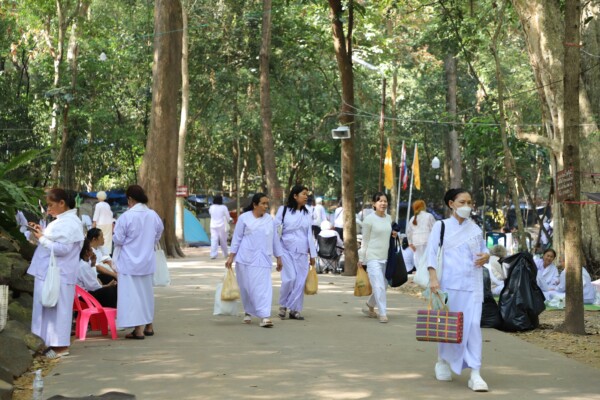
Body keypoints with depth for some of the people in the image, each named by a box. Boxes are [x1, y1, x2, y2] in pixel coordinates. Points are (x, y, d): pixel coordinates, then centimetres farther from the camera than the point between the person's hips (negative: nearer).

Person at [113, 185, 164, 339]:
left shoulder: (126, 217, -18)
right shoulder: (154, 215, 0)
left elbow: (118, 240, -14)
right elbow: (158, 236, 11)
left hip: (130, 262, -6)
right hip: (147, 261, 6)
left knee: (133, 293, -1)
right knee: (146, 292, 18)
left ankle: (139, 329, -3)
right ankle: (148, 325, 27)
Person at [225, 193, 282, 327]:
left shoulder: (270, 219, 9)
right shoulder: (244, 218, 0)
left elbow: (274, 239, 15)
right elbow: (237, 238, 2)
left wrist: (278, 257, 15)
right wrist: (231, 256, -2)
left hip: (263, 259, 2)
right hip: (246, 258, -2)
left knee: (263, 286, -9)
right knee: (246, 287, 5)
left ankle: (264, 316, -13)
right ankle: (248, 312, 25)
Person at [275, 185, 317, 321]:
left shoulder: (307, 214, 12)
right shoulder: (283, 210, 2)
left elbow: (310, 234, 13)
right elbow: (275, 229, 1)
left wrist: (312, 254, 10)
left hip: (302, 251, 3)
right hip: (287, 249, -3)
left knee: (300, 281, -1)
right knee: (290, 278, -14)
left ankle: (294, 309, 9)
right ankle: (283, 305, 7)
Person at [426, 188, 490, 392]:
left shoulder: (475, 228, 12)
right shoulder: (441, 226, 2)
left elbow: (483, 248, 22)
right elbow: (432, 253, -5)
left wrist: (486, 256, -2)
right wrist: (433, 278, -17)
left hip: (472, 284, 2)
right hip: (449, 283, -2)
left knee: (473, 325, -8)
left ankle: (475, 374, -8)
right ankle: (443, 362, 31)